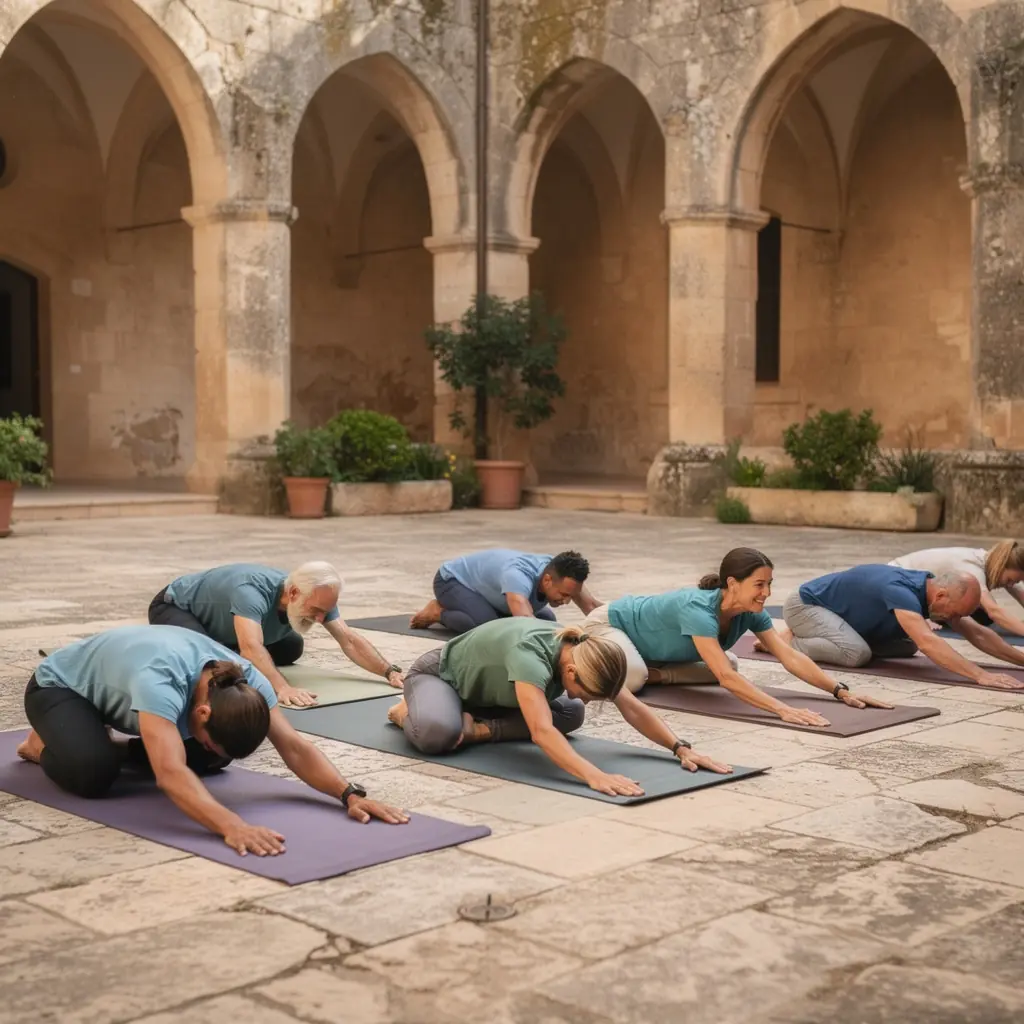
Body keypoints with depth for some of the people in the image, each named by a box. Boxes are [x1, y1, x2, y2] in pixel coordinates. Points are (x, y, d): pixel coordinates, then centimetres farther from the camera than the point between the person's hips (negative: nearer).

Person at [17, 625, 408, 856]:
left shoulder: (244, 680, -27)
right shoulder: (159, 681, -47)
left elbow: (294, 746, -29)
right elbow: (171, 773, -60)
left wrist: (351, 794, -43)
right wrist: (233, 826, -72)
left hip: (114, 691, 6)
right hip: (60, 687, -6)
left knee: (210, 761, -4)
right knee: (92, 772, -33)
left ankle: (111, 747, 17)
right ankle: (43, 744, 3)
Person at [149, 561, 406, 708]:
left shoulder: (317, 598, -21)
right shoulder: (252, 591, -44)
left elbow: (350, 640, -19)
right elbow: (251, 647, -58)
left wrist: (391, 672, -31)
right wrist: (283, 688, -72)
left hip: (218, 619, 7)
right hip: (175, 607, -7)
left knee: (291, 649, 8)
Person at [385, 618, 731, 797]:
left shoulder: (583, 653, -22)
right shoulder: (530, 654, -45)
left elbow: (632, 708, -17)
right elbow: (541, 731, -57)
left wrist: (681, 748, -27)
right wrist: (595, 776, -69)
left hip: (483, 688, 7)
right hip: (438, 674, -7)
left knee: (570, 714, -8)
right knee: (438, 733, -41)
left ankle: (480, 728, -1)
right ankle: (407, 711, -4)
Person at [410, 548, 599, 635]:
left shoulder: (561, 574, -23)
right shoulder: (518, 575, -46)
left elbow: (592, 607, -22)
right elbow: (526, 621, -61)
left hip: (484, 582, 9)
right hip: (452, 580, -9)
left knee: (547, 620, 2)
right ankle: (438, 612, -4)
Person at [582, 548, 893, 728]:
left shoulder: (751, 613, -21)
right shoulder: (699, 609, -43)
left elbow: (791, 658, -22)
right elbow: (726, 678, -52)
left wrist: (842, 692, -31)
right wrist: (784, 710, -60)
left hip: (651, 645, 8)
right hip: (610, 623, -7)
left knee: (729, 663, 1)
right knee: (632, 677, -38)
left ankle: (654, 672, 11)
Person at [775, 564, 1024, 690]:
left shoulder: (930, 588, -8)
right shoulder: (900, 591, -36)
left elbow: (976, 632, 1)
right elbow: (928, 642, -50)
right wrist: (981, 675, -55)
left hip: (837, 611, 10)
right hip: (805, 605, -10)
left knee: (907, 646, 9)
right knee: (856, 653, -34)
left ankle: (808, 636, 15)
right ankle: (788, 642, -9)